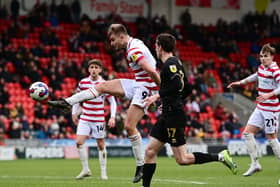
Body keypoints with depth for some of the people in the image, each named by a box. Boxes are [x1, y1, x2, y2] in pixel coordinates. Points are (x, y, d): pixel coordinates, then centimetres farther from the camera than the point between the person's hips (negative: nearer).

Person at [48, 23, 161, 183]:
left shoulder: (134, 51, -23)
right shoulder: (135, 44, 9)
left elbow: (151, 71, -30)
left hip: (146, 87, -10)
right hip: (137, 84, 10)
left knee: (129, 126, -12)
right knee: (102, 86, 9)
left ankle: (141, 166, -3)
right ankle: (67, 102, 14)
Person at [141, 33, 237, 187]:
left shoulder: (170, 64, -14)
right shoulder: (175, 63, 15)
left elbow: (177, 86, -28)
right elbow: (186, 89, 22)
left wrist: (158, 96, -18)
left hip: (174, 117, -10)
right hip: (167, 116, 10)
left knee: (182, 159, -7)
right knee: (150, 151, 7)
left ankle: (220, 157, -1)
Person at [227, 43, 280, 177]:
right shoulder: (261, 67, 9)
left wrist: (269, 94, -38)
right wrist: (241, 82, 35)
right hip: (260, 108, 9)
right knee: (247, 133, 4)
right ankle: (255, 164, 10)